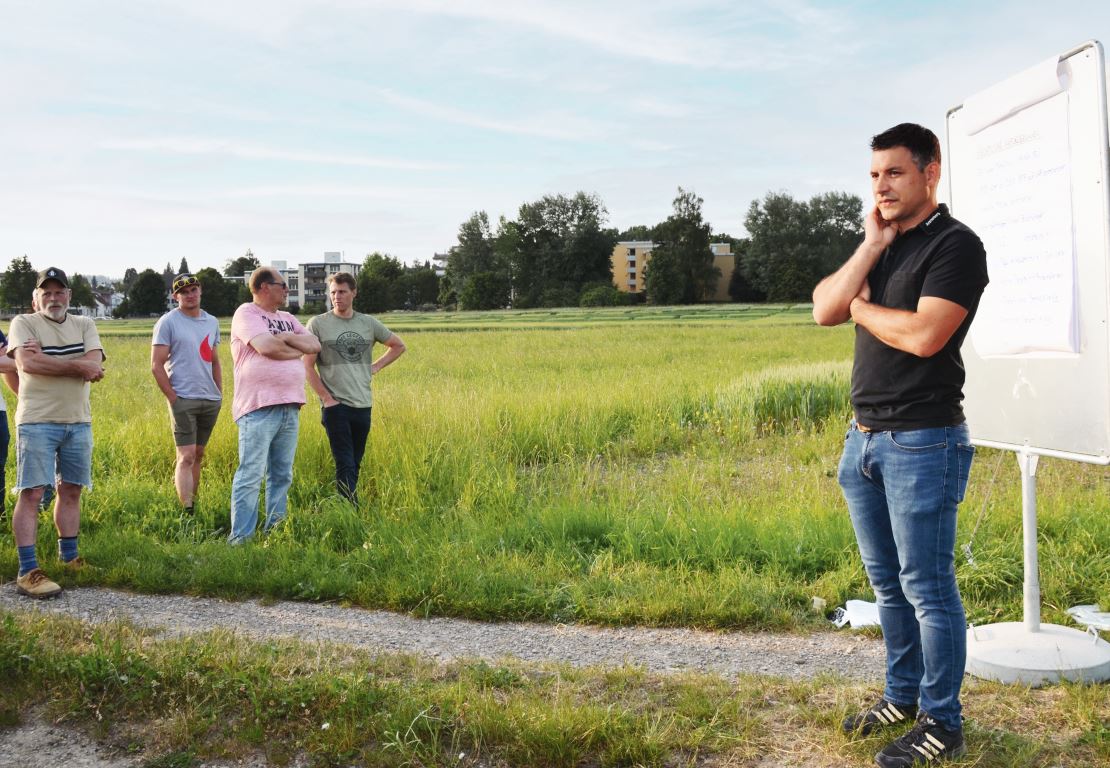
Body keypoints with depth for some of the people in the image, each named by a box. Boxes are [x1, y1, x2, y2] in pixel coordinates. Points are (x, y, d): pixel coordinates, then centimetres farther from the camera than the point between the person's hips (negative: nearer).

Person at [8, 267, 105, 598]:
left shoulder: (84, 325, 10)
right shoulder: (24, 323, 0)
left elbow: (95, 367, -7)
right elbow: (27, 363, -18)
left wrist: (45, 358, -14)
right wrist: (76, 365, -12)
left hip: (78, 422, 4)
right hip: (37, 422, -4)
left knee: (71, 491, 11)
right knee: (31, 493, -6)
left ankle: (69, 558, 22)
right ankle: (27, 571, -5)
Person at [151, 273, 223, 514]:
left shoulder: (212, 322, 14)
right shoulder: (168, 322, -3)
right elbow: (156, 365, -7)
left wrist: (220, 393, 12)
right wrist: (173, 398, -12)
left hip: (211, 400, 6)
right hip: (183, 399, -6)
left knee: (198, 455, 10)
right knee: (186, 457, -10)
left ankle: (192, 502, 17)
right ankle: (187, 512, -11)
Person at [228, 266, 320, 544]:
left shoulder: (287, 319, 21)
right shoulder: (246, 314, -2)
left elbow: (315, 345, 11)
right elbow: (266, 346, -17)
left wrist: (286, 338, -5)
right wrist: (296, 349, 0)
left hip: (290, 407, 8)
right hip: (259, 407, -8)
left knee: (282, 475, 10)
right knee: (251, 475, -8)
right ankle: (240, 538, -5)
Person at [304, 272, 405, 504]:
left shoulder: (369, 323, 8)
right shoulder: (318, 324, -2)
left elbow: (398, 346, 23)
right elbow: (308, 367, -3)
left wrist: (375, 366, 11)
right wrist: (326, 398, -9)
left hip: (363, 406, 4)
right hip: (335, 405, -4)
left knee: (355, 465, 11)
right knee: (345, 465, -9)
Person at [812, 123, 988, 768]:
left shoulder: (955, 245, -10)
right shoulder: (880, 245, 14)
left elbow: (923, 335, -23)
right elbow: (824, 309, 3)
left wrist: (859, 306, -6)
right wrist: (872, 247, -5)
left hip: (922, 442, -8)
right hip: (865, 437, 8)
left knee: (927, 587, 0)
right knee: (888, 583, 17)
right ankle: (904, 696, 32)